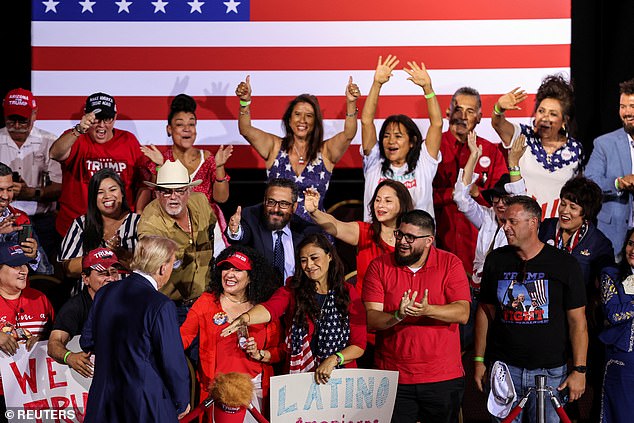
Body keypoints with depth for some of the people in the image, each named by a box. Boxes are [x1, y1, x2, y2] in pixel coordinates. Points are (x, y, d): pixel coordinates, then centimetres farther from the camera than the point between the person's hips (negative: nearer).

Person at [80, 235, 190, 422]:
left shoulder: (104, 293, 0)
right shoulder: (161, 306, -19)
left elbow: (87, 342, 10)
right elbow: (173, 362, -15)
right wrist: (182, 403, 0)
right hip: (146, 407, -6)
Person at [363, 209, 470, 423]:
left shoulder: (450, 263, 0)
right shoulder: (379, 267, 1)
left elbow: (462, 313, -11)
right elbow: (370, 319, -7)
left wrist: (427, 310, -27)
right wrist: (397, 316, -27)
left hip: (443, 378, 0)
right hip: (393, 378, 0)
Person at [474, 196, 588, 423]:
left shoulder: (564, 263, -3)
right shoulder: (496, 260, 6)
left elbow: (577, 321, -2)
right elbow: (485, 311, 12)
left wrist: (579, 370, -7)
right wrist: (479, 360, 9)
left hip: (550, 371, -2)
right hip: (504, 368, 2)